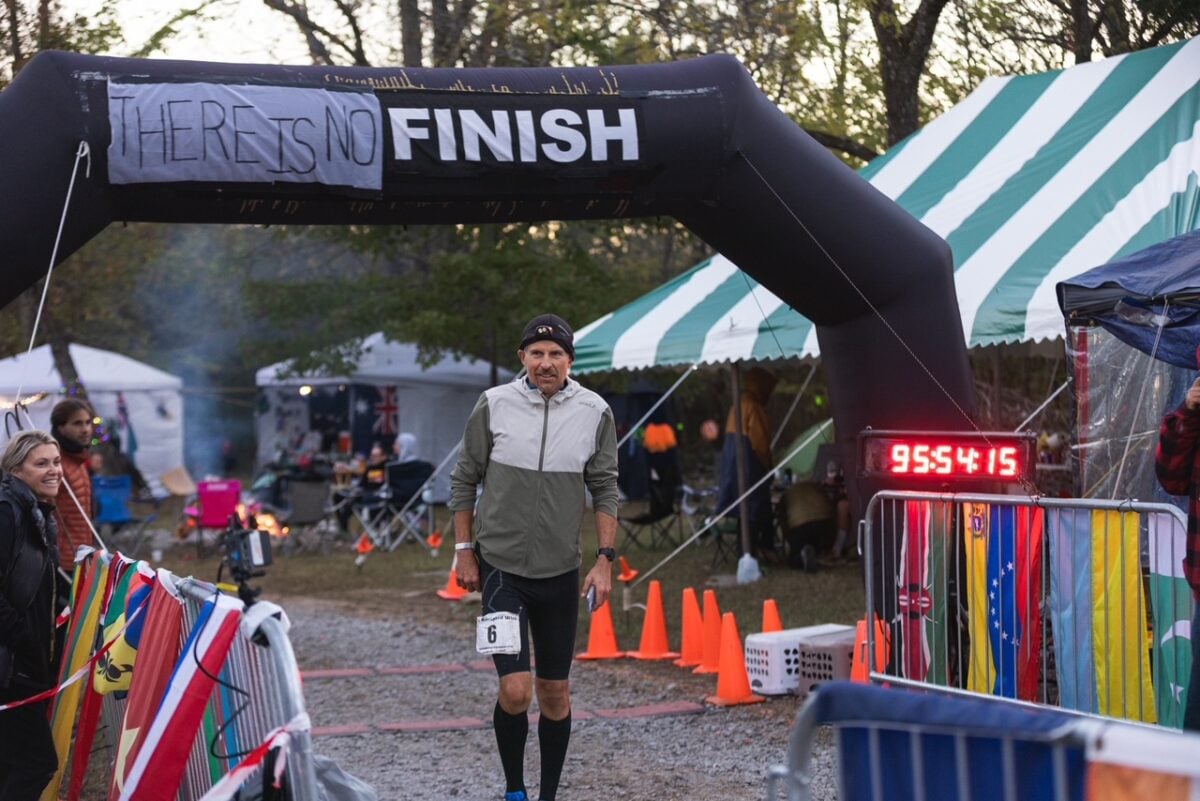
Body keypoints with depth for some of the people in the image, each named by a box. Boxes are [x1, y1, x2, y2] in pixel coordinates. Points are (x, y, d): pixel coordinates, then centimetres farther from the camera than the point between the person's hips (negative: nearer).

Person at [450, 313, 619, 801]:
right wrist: (464, 552, 3)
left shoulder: (595, 413, -2)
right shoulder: (494, 405, -6)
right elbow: (464, 480, 4)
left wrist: (605, 559, -3)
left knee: (555, 693, 8)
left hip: (560, 572, 2)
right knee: (516, 689, -12)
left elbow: (605, 490, 5)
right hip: (500, 566, -2)